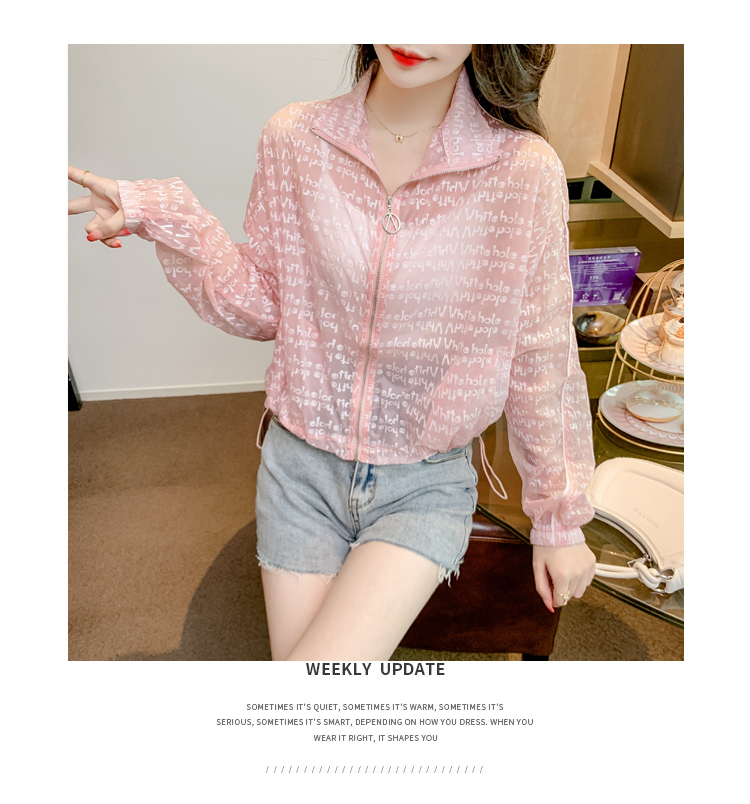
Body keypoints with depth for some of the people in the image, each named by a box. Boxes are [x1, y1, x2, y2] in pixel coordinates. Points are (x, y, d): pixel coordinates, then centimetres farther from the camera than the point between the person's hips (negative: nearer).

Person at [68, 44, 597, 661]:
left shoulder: (524, 171, -15)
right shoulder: (294, 139, -7)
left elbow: (540, 362, -6)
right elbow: (263, 308, 2)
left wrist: (560, 519, 4)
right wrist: (165, 218, -13)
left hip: (426, 483, -2)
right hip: (301, 463, 3)